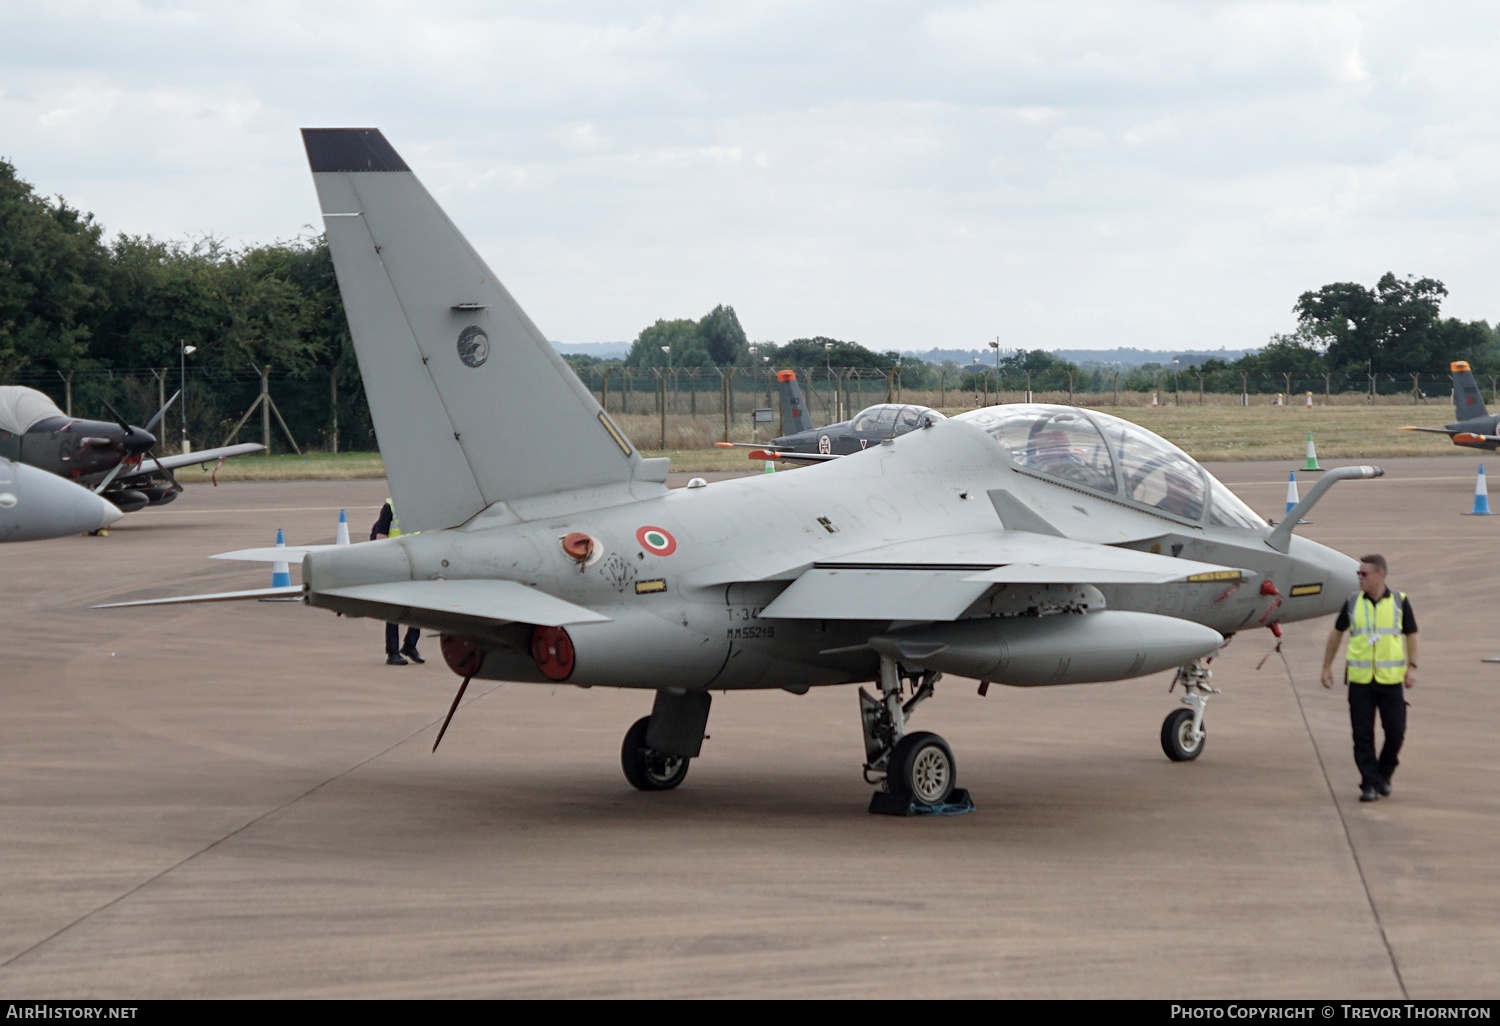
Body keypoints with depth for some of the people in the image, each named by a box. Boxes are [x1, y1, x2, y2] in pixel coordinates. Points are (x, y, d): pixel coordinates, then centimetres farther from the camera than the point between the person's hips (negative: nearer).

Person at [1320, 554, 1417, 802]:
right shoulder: (1353, 602, 4)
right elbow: (1336, 633, 14)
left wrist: (1412, 667, -1)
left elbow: (1411, 634, 9)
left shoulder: (1399, 602, 1)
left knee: (1395, 731, 1)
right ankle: (1370, 784, 4)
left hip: (1391, 679, -1)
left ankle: (1384, 775, 23)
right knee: (1363, 735, -2)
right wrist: (1327, 667, 13)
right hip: (1360, 679, 1)